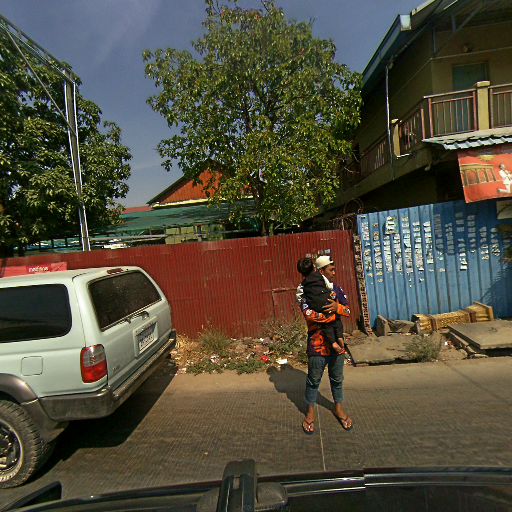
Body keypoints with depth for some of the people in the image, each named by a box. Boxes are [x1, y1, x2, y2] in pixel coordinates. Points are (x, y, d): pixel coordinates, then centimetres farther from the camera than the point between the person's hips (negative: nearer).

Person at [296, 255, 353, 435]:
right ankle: (310, 411, 31)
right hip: (317, 342, -5)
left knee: (337, 378, 21)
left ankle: (339, 407, 41)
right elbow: (309, 314, -27)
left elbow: (348, 310, 1)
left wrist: (338, 307, -22)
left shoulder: (336, 288, 5)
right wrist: (334, 315, -18)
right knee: (314, 379, 12)